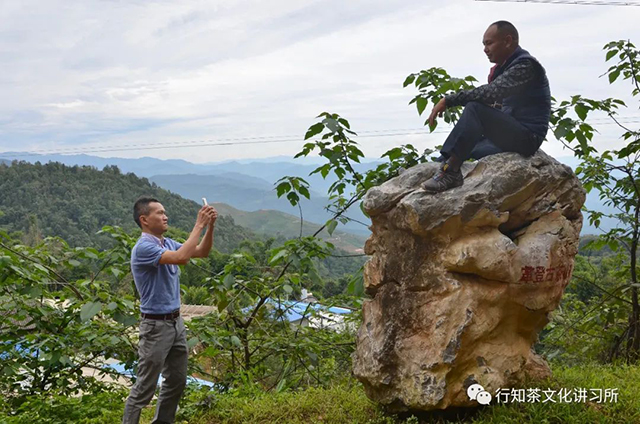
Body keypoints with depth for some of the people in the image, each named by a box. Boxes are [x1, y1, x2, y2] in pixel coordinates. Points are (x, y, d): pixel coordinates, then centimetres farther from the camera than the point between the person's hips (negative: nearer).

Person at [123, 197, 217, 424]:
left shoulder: (168, 243, 10)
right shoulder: (143, 248, -20)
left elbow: (202, 252, 9)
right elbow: (181, 257, -33)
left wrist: (210, 225, -6)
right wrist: (198, 225, -26)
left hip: (176, 322, 9)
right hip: (156, 326, -9)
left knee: (177, 381, 16)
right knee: (145, 386, -1)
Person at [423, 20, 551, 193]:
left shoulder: (525, 65, -13)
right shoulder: (503, 67, 17)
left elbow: (490, 93, -27)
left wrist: (448, 100, -25)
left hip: (527, 138, -10)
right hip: (509, 135, 10)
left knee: (475, 109, -28)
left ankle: (450, 171, -31)